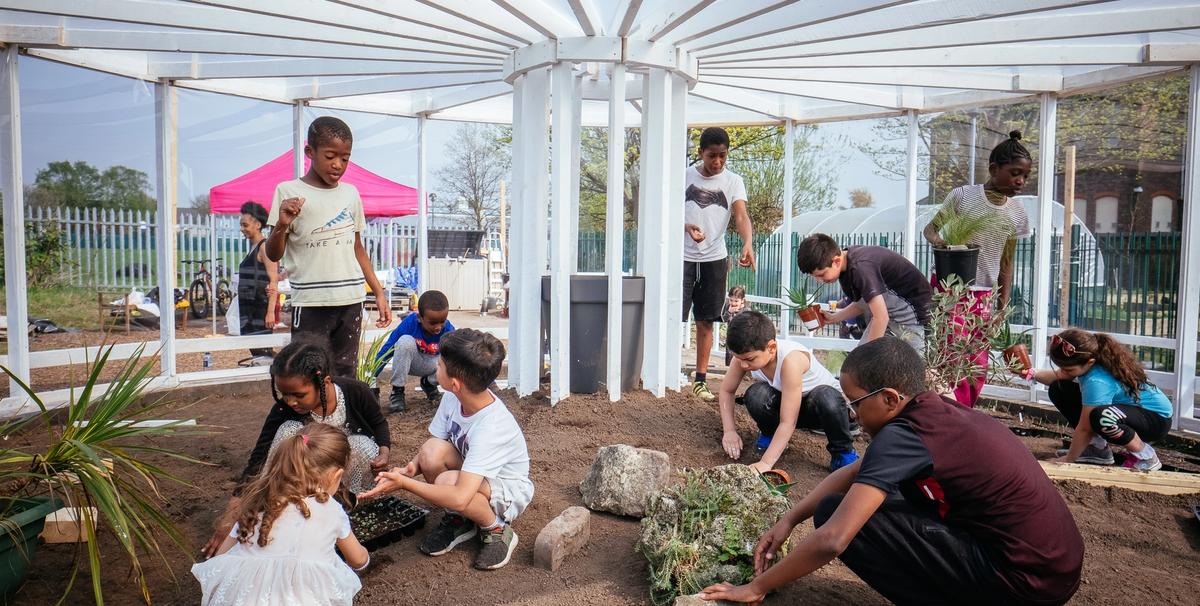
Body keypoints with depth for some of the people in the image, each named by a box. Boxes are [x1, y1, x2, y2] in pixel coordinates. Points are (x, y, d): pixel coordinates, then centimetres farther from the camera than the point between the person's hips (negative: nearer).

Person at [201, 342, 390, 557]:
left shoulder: (356, 392, -27)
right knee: (289, 430, -28)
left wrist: (384, 451, -27)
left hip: (351, 468, -1)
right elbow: (258, 461, -26)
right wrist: (230, 517, -33)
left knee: (362, 446, -35)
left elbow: (379, 423, -6)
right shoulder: (284, 410, -25)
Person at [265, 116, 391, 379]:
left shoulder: (351, 193, 10)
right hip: (310, 304, -4)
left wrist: (379, 292, 14)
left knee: (345, 377, 10)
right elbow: (273, 255, -2)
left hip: (351, 301, 4)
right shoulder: (288, 191, -2)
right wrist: (282, 225, -22)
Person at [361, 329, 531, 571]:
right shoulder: (453, 398, -15)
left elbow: (459, 498, -42)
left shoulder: (490, 427, -37)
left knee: (447, 481, -36)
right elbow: (433, 444, -1)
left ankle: (498, 530, -6)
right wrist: (411, 468, -23)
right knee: (432, 451, -24)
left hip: (509, 489, -6)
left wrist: (404, 483, -34)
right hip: (471, 473, 6)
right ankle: (457, 520, 1)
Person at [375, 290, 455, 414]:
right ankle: (397, 391, -16)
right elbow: (387, 349, -21)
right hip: (408, 362, -1)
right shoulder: (409, 323, -28)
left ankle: (429, 384, 5)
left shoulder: (448, 330, -26)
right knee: (405, 341, -34)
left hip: (432, 364, 1)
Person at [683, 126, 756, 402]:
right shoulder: (684, 176, 1)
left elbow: (742, 215, -11)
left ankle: (700, 380, 16)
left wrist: (748, 244, -31)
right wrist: (687, 227, -20)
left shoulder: (733, 181, 3)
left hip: (714, 259, 2)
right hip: (682, 257, -1)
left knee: (705, 321, 7)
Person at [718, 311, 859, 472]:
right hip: (784, 403, 4)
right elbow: (726, 391, -7)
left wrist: (765, 463, -41)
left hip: (820, 402, -4)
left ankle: (842, 452, -11)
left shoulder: (790, 359, -38)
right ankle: (770, 434, 3)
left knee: (826, 400, -40)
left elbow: (788, 422, -37)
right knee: (755, 395, -30)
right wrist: (729, 430, -20)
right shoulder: (745, 355, -23)